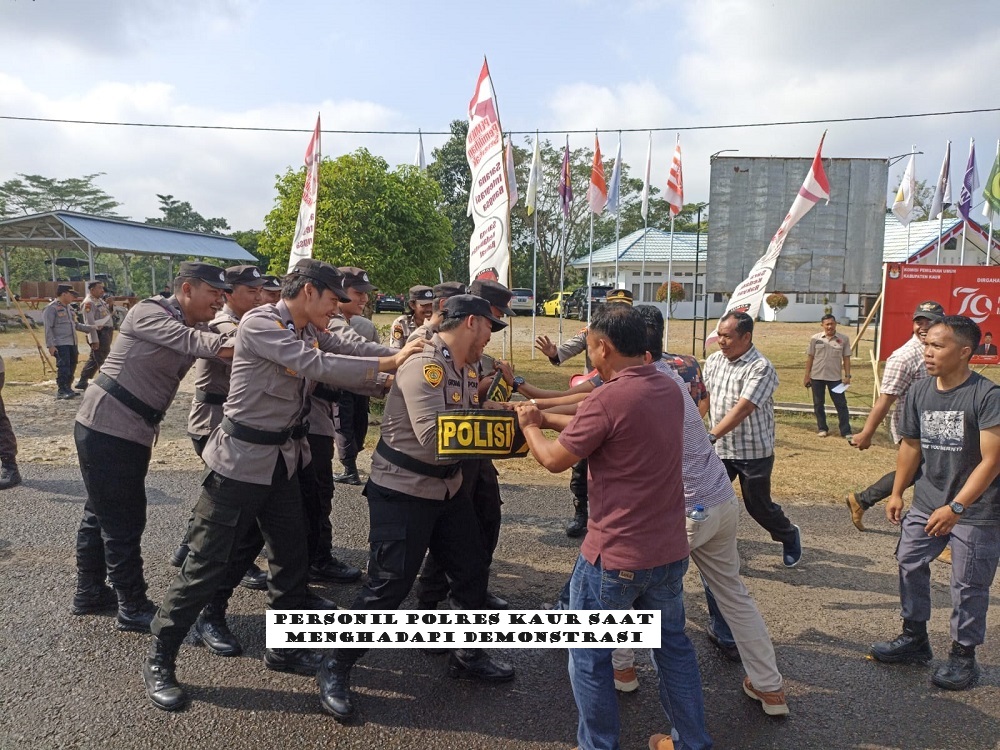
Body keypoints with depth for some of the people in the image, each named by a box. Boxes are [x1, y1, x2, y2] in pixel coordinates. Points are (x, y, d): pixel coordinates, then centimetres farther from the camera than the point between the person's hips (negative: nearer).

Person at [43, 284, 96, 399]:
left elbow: (75, 324, 26)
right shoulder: (52, 308, -8)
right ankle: (61, 391, -4)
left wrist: (91, 328, 23)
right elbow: (48, 328, -12)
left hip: (72, 343, 9)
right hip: (60, 344, -8)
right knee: (63, 367, -10)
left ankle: (68, 389, 21)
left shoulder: (68, 308, 18)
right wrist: (50, 345, -18)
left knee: (72, 366, 11)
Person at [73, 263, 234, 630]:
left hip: (132, 433, 9)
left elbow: (219, 343, 1)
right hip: (106, 429, -9)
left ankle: (89, 592, 35)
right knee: (124, 521, 0)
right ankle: (134, 608, 12)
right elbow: (192, 340, -30)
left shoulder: (193, 328, 10)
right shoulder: (148, 313, -17)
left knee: (101, 514, 20)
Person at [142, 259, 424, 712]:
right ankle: (158, 660, 19)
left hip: (283, 461, 8)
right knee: (207, 563, 1)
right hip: (241, 460, -8)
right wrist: (390, 364, -25)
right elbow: (318, 366, -28)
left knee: (291, 557, 14)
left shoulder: (310, 332, 7)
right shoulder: (259, 323, -19)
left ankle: (285, 649, 31)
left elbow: (348, 353, 0)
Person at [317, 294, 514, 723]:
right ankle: (336, 669, 17)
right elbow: (435, 438, -31)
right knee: (388, 586, -3)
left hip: (447, 489, 9)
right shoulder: (424, 365, -23)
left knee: (472, 571, 15)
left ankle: (467, 656, 36)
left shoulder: (466, 368, 5)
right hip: (402, 492, -9)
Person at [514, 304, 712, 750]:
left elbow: (554, 460, -12)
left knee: (589, 656, 13)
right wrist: (545, 414, 17)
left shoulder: (609, 399, -22)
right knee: (673, 646, 23)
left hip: (615, 556, -7)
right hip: (670, 550, 8)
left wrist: (529, 425, 7)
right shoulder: (670, 390, 3)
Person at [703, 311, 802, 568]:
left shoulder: (761, 368, -19)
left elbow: (742, 409, -28)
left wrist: (711, 436, -35)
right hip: (719, 449, 5)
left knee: (758, 506, 10)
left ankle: (790, 536, 40)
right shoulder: (713, 361, 2)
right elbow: (703, 398, 6)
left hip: (754, 452, -5)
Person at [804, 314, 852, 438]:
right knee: (818, 404, 8)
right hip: (817, 377, 1)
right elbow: (810, 358, 3)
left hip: (835, 377, -1)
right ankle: (822, 429, 21)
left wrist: (847, 376, -4)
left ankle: (846, 431, 4)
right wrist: (807, 376, 2)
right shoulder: (815, 338, 0)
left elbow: (846, 358, 3)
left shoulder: (844, 339, -1)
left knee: (841, 404, 0)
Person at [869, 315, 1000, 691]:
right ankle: (914, 638, 31)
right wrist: (896, 493, 8)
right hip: (927, 501, 6)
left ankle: (963, 655, 25)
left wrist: (955, 508, -25)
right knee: (909, 563, 13)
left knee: (968, 585, 5)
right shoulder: (919, 392, -2)